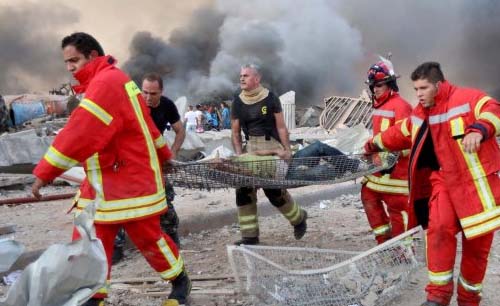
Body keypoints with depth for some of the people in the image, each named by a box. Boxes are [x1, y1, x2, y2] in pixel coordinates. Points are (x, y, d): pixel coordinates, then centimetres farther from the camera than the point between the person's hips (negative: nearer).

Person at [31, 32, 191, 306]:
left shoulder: (108, 82, -18)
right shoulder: (102, 84, 15)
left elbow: (80, 132, -27)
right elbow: (144, 122, 23)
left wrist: (45, 171, -25)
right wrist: (163, 154, 32)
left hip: (130, 181, -9)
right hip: (100, 184, 9)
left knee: (148, 239, 5)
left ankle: (180, 281, 28)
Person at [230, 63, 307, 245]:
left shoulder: (270, 98, -3)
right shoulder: (238, 102, 7)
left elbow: (281, 127, -2)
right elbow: (235, 132, 9)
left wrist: (287, 149, -8)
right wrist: (239, 154, -3)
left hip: (272, 148, -4)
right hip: (250, 148, 5)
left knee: (274, 191, -7)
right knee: (243, 191, -3)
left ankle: (298, 218, 23)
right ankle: (250, 236, 8)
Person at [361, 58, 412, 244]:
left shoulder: (400, 106, -14)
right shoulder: (378, 106, 15)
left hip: (396, 166, -10)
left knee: (397, 205, -3)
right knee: (368, 196, 14)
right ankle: (384, 238, 25)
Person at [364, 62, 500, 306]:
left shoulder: (466, 98, -10)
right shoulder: (420, 115, 11)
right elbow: (399, 133, 27)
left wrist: (478, 130, -45)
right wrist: (374, 144, 38)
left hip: (477, 182, -4)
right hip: (445, 180, 4)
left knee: (477, 243, 5)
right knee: (439, 228, -19)